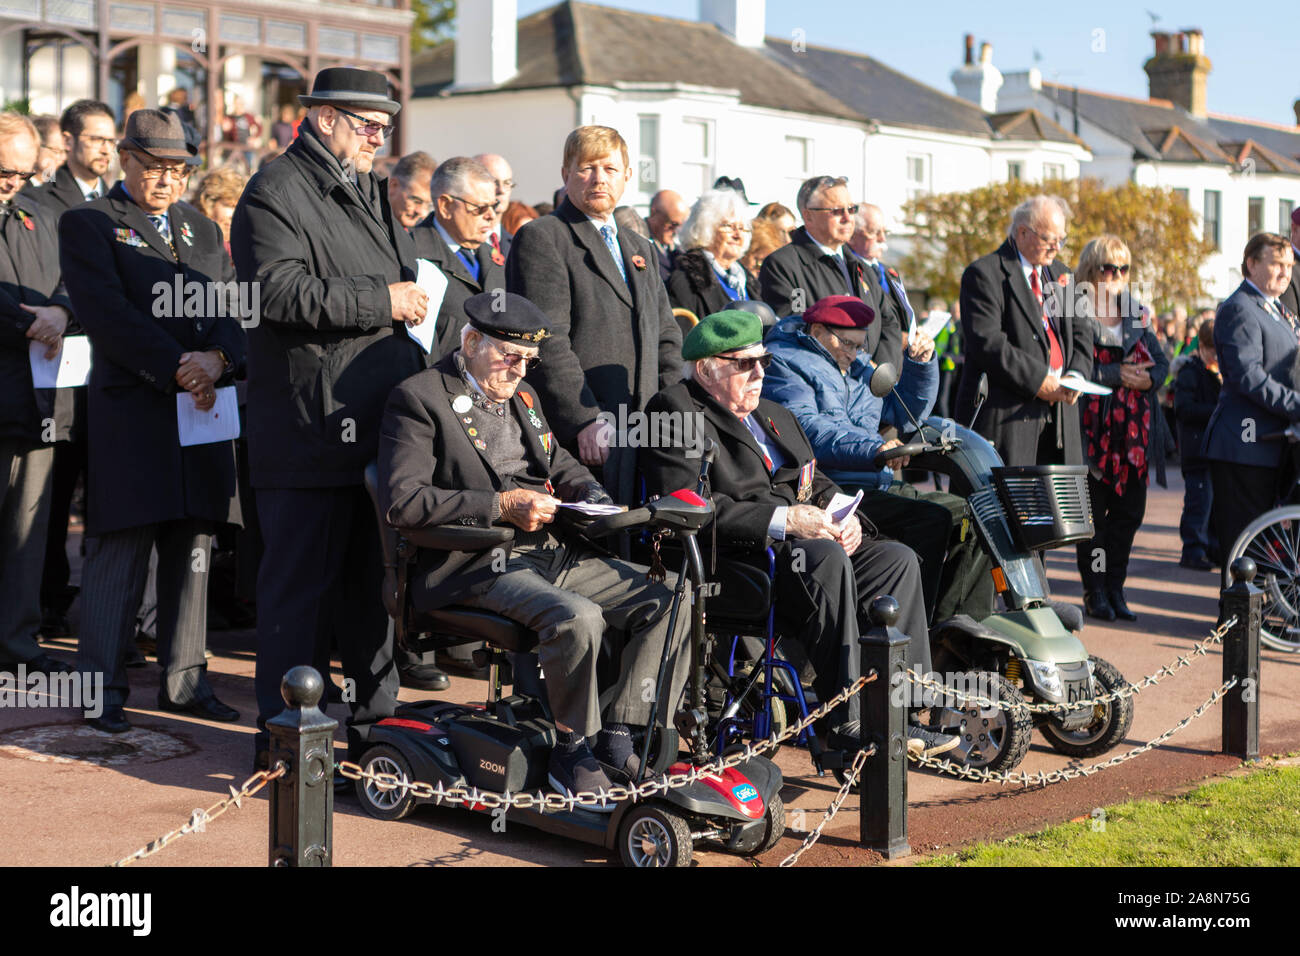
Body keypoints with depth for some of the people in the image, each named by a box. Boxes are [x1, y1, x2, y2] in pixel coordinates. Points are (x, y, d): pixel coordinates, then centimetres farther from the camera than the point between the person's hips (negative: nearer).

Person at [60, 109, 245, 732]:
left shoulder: (203, 229, 20)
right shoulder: (88, 225, 2)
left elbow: (233, 308, 10)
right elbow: (106, 312, -11)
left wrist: (216, 359, -11)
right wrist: (177, 370, -16)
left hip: (201, 410, 5)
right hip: (129, 412, -5)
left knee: (192, 552, 7)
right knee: (119, 553, -4)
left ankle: (184, 681, 16)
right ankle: (103, 690, 4)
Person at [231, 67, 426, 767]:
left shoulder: (367, 192, 21)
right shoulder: (274, 192, -7)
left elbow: (406, 277, 33)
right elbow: (280, 290, -21)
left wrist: (416, 298, 12)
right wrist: (380, 300, -18)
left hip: (379, 419, 9)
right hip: (310, 430, -9)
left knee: (374, 579, 14)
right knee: (301, 582, -3)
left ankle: (373, 720, 25)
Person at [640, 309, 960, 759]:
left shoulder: (776, 415, 27)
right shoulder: (675, 413, -3)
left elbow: (817, 482, 26)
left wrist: (842, 516, 0)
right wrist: (783, 520, -21)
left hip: (801, 543, 8)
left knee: (897, 559, -12)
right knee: (825, 560, -33)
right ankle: (848, 726, -30)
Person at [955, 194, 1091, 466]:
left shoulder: (1060, 275, 20)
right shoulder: (984, 274, -5)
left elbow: (1081, 334, 20)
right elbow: (986, 342, -15)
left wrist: (1076, 376, -2)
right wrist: (1037, 382, -17)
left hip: (1059, 411, 7)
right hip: (1006, 412, -7)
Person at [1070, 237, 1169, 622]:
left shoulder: (1137, 314, 15)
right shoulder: (1074, 314, -3)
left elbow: (1161, 361, 10)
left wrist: (1148, 377, -11)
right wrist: (1117, 374, -18)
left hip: (1135, 432, 5)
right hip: (1092, 430, -5)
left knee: (1129, 512, 6)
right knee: (1093, 514, 0)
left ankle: (1115, 589, 16)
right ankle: (1095, 593, 9)